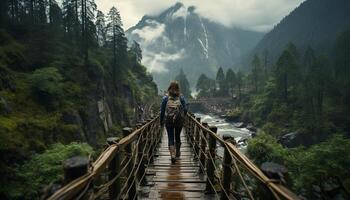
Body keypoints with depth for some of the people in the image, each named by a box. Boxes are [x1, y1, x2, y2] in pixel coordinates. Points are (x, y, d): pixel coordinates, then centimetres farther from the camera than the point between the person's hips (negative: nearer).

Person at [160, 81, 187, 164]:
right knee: (177, 137, 19)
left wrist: (161, 121, 9)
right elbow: (185, 109, 0)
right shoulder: (181, 97, -1)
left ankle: (173, 155, -8)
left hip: (168, 121, -1)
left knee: (170, 138, 5)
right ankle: (177, 153, 36)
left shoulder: (165, 97, -2)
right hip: (179, 120, 2)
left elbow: (162, 110, -1)